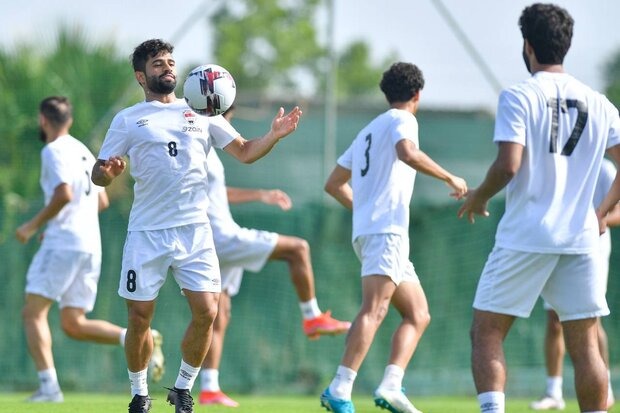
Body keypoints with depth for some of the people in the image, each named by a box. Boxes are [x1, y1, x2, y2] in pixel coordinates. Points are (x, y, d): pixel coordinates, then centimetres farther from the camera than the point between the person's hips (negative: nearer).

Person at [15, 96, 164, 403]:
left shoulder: (54, 151, -6)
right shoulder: (83, 152, 21)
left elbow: (64, 194, -20)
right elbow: (102, 202, 25)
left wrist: (34, 224, -11)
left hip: (63, 243, -8)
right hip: (91, 246, 8)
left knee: (33, 313, -6)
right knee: (74, 325, 8)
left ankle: (48, 385, -18)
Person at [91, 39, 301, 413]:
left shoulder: (202, 114, 12)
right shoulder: (128, 120, 5)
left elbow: (244, 152, 12)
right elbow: (98, 174, 4)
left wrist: (275, 135, -6)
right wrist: (108, 171, -19)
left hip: (195, 230, 2)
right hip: (147, 233, -2)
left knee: (206, 312, -8)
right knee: (140, 318, 0)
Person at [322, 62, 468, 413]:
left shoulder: (368, 131, 26)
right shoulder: (402, 120, 1)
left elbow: (334, 184, 30)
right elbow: (408, 153, -23)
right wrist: (450, 178, -14)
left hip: (366, 229, 10)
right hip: (386, 229, -10)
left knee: (419, 314, 11)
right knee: (375, 308, -22)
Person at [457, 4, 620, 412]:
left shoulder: (519, 97, -7)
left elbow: (508, 166, -17)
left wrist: (478, 197, 1)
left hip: (525, 237, -4)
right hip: (581, 238, 4)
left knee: (487, 333, 3)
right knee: (585, 345, 6)